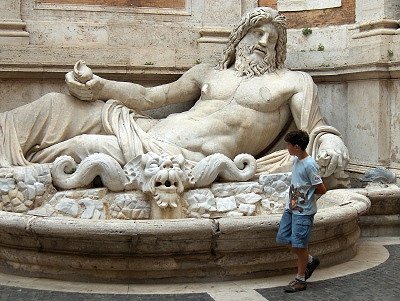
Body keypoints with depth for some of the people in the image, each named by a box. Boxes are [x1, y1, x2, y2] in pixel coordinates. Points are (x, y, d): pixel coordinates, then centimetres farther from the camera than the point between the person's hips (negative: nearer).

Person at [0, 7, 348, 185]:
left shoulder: (294, 82, 13)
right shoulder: (208, 72, 22)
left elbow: (317, 129, 2)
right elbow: (148, 97, 17)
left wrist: (331, 144, -23)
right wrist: (97, 85, 4)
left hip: (191, 160, -5)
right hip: (151, 131, 6)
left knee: (81, 148, -24)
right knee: (58, 105, -2)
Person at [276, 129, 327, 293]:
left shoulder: (310, 165, -20)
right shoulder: (296, 160, 7)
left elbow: (321, 189, -17)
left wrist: (308, 194, -3)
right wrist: (293, 198, 7)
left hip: (303, 212, -9)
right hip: (291, 208, 9)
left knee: (299, 244, -2)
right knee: (283, 238, 12)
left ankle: (300, 279, 12)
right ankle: (310, 260, 29)